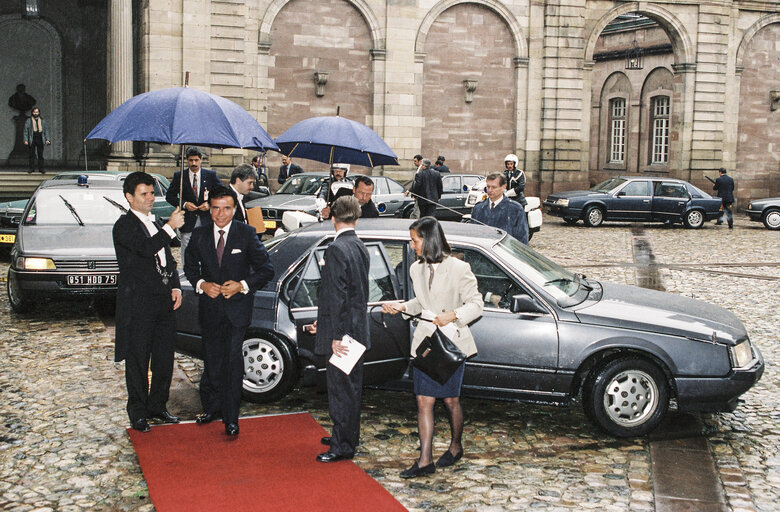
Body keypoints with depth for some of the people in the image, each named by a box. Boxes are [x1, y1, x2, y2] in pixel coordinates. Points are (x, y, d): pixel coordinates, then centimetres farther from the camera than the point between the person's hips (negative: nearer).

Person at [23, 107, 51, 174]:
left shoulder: (42, 121, 12)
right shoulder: (29, 121, 6)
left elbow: (46, 130, 15)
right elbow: (26, 131, 4)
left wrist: (47, 139, 5)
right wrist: (26, 140, -4)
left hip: (40, 140, 1)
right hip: (32, 140, -1)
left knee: (40, 155, 0)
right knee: (32, 155, -1)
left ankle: (41, 169, 3)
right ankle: (31, 168, 5)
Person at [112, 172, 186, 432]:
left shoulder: (156, 224, 16)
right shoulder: (124, 225, -8)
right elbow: (146, 248, -26)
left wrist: (175, 286, 7)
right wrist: (170, 227, -28)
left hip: (163, 302, 7)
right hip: (138, 304, -7)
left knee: (164, 358, 11)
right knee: (138, 361, 3)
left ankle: (157, 406, 26)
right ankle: (138, 413, 15)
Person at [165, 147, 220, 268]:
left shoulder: (211, 175, 5)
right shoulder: (179, 176, 4)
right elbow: (169, 196, 6)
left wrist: (210, 204, -9)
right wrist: (184, 204, -10)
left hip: (206, 221, 0)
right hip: (187, 221, 0)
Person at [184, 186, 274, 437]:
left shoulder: (246, 233, -6)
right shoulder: (199, 235, 2)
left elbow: (266, 269, -5)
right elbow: (190, 266, 14)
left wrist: (242, 285, -18)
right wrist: (202, 284, -6)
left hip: (237, 306, -3)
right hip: (209, 306, 3)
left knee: (233, 361, -6)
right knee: (212, 360, 13)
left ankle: (231, 417, 3)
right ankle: (212, 407, 30)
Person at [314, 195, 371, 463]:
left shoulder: (336, 249, -18)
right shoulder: (361, 248, 9)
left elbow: (337, 296, -22)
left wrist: (335, 336, -20)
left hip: (343, 331, -9)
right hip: (358, 330, 9)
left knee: (341, 388, 0)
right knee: (351, 386, 18)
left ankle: (343, 446, 8)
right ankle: (348, 436, 32)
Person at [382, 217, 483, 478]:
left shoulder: (458, 268, -13)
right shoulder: (416, 269, 5)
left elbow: (476, 304, -10)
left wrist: (453, 315, -25)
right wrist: (402, 307, 1)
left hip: (451, 343, -5)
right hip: (424, 342, 5)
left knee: (451, 400, 9)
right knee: (424, 401, 2)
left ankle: (456, 447, 33)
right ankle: (425, 461, 6)